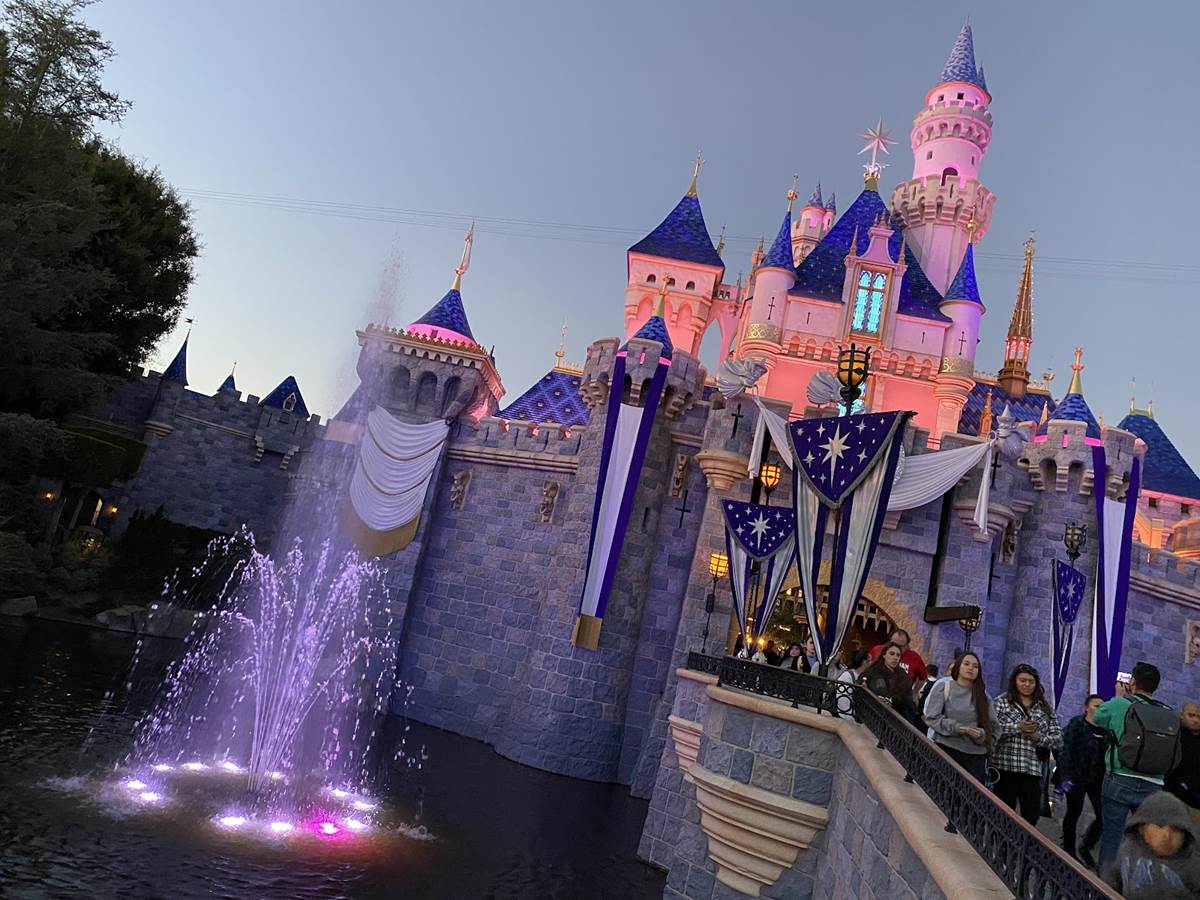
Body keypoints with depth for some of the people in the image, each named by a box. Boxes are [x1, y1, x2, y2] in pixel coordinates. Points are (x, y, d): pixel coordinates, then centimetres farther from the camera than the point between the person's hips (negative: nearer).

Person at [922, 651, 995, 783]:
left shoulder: (982, 693, 11)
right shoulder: (944, 686, 1)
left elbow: (992, 724, 9)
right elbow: (931, 717, -5)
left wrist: (981, 733, -13)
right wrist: (956, 727, -16)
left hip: (976, 754, 3)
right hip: (946, 748, -3)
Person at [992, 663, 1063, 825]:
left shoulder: (1045, 708, 12)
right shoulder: (1002, 701, 3)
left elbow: (1058, 739, 8)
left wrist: (1039, 737, -9)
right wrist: (1017, 727, -15)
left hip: (1033, 770, 2)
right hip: (1005, 767, -2)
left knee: (1032, 815, 1)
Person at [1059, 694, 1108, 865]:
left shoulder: (1106, 729, 8)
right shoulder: (1076, 725, -5)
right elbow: (1066, 751, -10)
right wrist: (1066, 776, -16)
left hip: (1098, 779, 4)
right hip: (1077, 778, -4)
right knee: (1073, 814, 8)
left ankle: (1086, 848, 21)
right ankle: (1069, 851, 21)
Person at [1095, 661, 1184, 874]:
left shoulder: (1120, 704, -6)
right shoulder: (1170, 714, 4)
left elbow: (1097, 717, 12)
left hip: (1120, 782, -3)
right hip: (1153, 787, 3)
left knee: (1111, 836, 5)